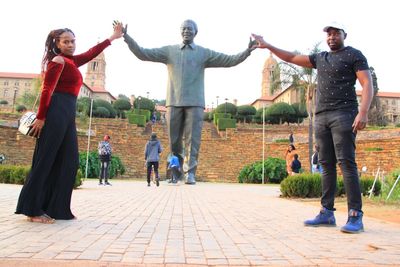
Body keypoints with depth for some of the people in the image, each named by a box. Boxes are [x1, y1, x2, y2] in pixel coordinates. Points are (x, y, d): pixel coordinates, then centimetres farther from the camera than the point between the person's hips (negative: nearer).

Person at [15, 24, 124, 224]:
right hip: (56, 112, -9)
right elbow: (47, 90, -11)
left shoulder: (71, 61, 21)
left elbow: (91, 53, 28)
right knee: (44, 161, -7)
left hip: (68, 114, 9)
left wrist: (113, 37, 30)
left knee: (68, 162, 7)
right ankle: (33, 210, 0)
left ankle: (57, 209, 12)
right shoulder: (58, 61, -4)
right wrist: (41, 117, -17)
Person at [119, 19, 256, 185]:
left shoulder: (204, 53, 10)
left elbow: (230, 60, 3)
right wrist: (127, 38, -7)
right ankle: (179, 162, 29)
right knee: (174, 140, 4)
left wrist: (247, 51, -12)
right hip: (174, 102, 1)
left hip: (195, 103, -1)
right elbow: (142, 54, 6)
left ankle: (190, 174, -3)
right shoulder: (169, 51, 12)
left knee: (192, 139, -7)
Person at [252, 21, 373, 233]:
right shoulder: (320, 58, 22)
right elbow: (292, 58, 24)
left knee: (346, 163, -13)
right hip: (321, 117, 6)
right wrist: (268, 46, 19)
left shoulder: (354, 55, 4)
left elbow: (367, 83, -6)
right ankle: (327, 213, 5)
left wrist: (363, 112, -20)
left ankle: (355, 216, -10)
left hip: (343, 115, -6)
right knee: (326, 165, 3)